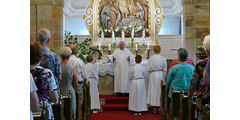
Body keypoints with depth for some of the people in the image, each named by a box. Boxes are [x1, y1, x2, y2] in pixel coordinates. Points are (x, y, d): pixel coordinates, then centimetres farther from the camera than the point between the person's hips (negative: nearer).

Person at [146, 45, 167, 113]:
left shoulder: (151, 58, -9)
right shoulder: (163, 58, -4)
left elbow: (148, 69, -7)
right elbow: (165, 70, 0)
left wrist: (149, 77, 5)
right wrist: (164, 77, 11)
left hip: (153, 75, -1)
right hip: (161, 75, 2)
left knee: (153, 90, 7)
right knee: (160, 90, 11)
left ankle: (154, 109, 10)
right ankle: (160, 108, 13)